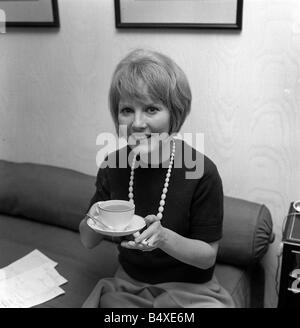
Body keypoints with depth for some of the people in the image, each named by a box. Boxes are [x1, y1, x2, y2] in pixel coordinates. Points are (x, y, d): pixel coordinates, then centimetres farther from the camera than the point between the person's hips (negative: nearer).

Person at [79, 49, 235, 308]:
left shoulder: (201, 172, -17)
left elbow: (208, 256, -8)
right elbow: (88, 241, 5)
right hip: (128, 284, 2)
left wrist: (164, 237, -26)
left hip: (189, 290, -2)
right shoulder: (113, 165, -4)